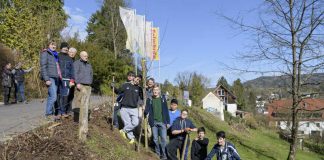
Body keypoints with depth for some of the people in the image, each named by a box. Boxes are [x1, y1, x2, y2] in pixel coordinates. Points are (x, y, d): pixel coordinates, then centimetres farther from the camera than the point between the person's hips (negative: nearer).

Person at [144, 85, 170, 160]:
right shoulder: (149, 99, 4)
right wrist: (144, 112, -24)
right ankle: (157, 153, 23)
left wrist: (168, 122, 2)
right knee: (155, 139, 8)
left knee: (163, 138, -3)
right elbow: (147, 110, -1)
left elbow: (166, 111, 5)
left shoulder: (163, 99, 5)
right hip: (153, 122, 1)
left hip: (162, 122, 0)